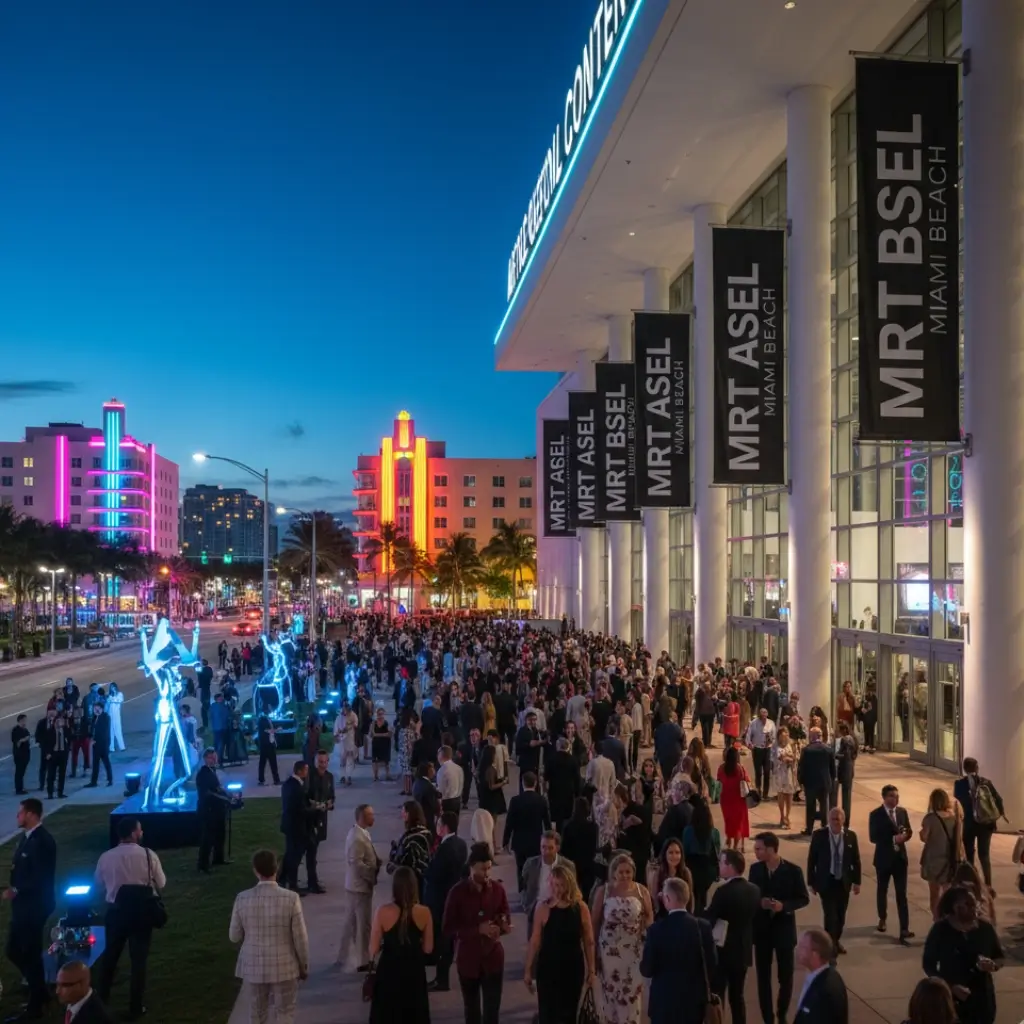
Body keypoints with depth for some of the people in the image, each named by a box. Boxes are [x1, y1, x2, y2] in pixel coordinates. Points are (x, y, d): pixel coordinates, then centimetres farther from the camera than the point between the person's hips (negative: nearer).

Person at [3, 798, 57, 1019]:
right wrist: (13, 888, 1)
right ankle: (39, 991, 32)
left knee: (30, 954, 1)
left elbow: (41, 878, -24)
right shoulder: (27, 836, 8)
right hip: (23, 903, 9)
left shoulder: (42, 841, -22)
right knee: (14, 950, 16)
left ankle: (35, 1004, 16)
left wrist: (16, 890, -17)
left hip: (34, 905, -9)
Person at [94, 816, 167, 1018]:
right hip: (142, 912, -2)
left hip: (116, 911, 2)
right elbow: (161, 883, -3)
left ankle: (102, 1000, 35)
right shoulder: (149, 856, -14)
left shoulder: (106, 858, -9)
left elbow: (99, 884, 7)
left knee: (110, 956, 21)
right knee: (139, 959, 9)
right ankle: (136, 1007, 16)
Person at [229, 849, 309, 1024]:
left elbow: (234, 936, 0)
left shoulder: (242, 899, -11)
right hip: (284, 967, -2)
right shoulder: (291, 898, -16)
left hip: (253, 967, 2)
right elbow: (300, 938, -10)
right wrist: (304, 966, 4)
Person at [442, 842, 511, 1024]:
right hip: (468, 958, -1)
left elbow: (505, 920, 7)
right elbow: (448, 929, -10)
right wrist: (478, 929, -21)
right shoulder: (458, 892, -10)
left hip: (493, 957, 1)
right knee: (471, 1009, 15)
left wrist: (502, 926, -18)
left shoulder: (498, 889, -3)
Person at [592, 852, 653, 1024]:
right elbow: (595, 922, 1)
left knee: (632, 994, 3)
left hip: (634, 951, 0)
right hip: (609, 951, 0)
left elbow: (650, 917, 9)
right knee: (611, 993, 8)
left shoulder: (642, 891, -4)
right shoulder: (603, 891, -5)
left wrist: (645, 928, -12)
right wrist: (593, 951, 2)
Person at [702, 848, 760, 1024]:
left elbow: (708, 920, -16)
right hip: (743, 951, 7)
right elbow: (756, 918, 10)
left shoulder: (724, 891, -22)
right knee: (737, 996, 16)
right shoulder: (754, 890, 1)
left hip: (723, 952, -7)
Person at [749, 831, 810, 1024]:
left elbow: (803, 899, -5)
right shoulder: (755, 869, -3)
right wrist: (758, 902, -15)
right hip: (761, 929, 2)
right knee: (763, 977, 6)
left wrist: (784, 906, -21)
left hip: (784, 929, -2)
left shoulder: (792, 870, -12)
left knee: (786, 976, 9)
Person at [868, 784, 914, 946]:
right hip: (883, 858, -2)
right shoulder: (875, 815, -13)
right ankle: (882, 919, 40)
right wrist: (893, 839, -26)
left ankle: (904, 930, -4)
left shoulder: (902, 812, 1)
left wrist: (904, 835, -16)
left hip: (900, 857, 2)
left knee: (902, 895, -2)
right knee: (882, 891, 17)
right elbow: (873, 837, -18)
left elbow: (909, 831, 8)